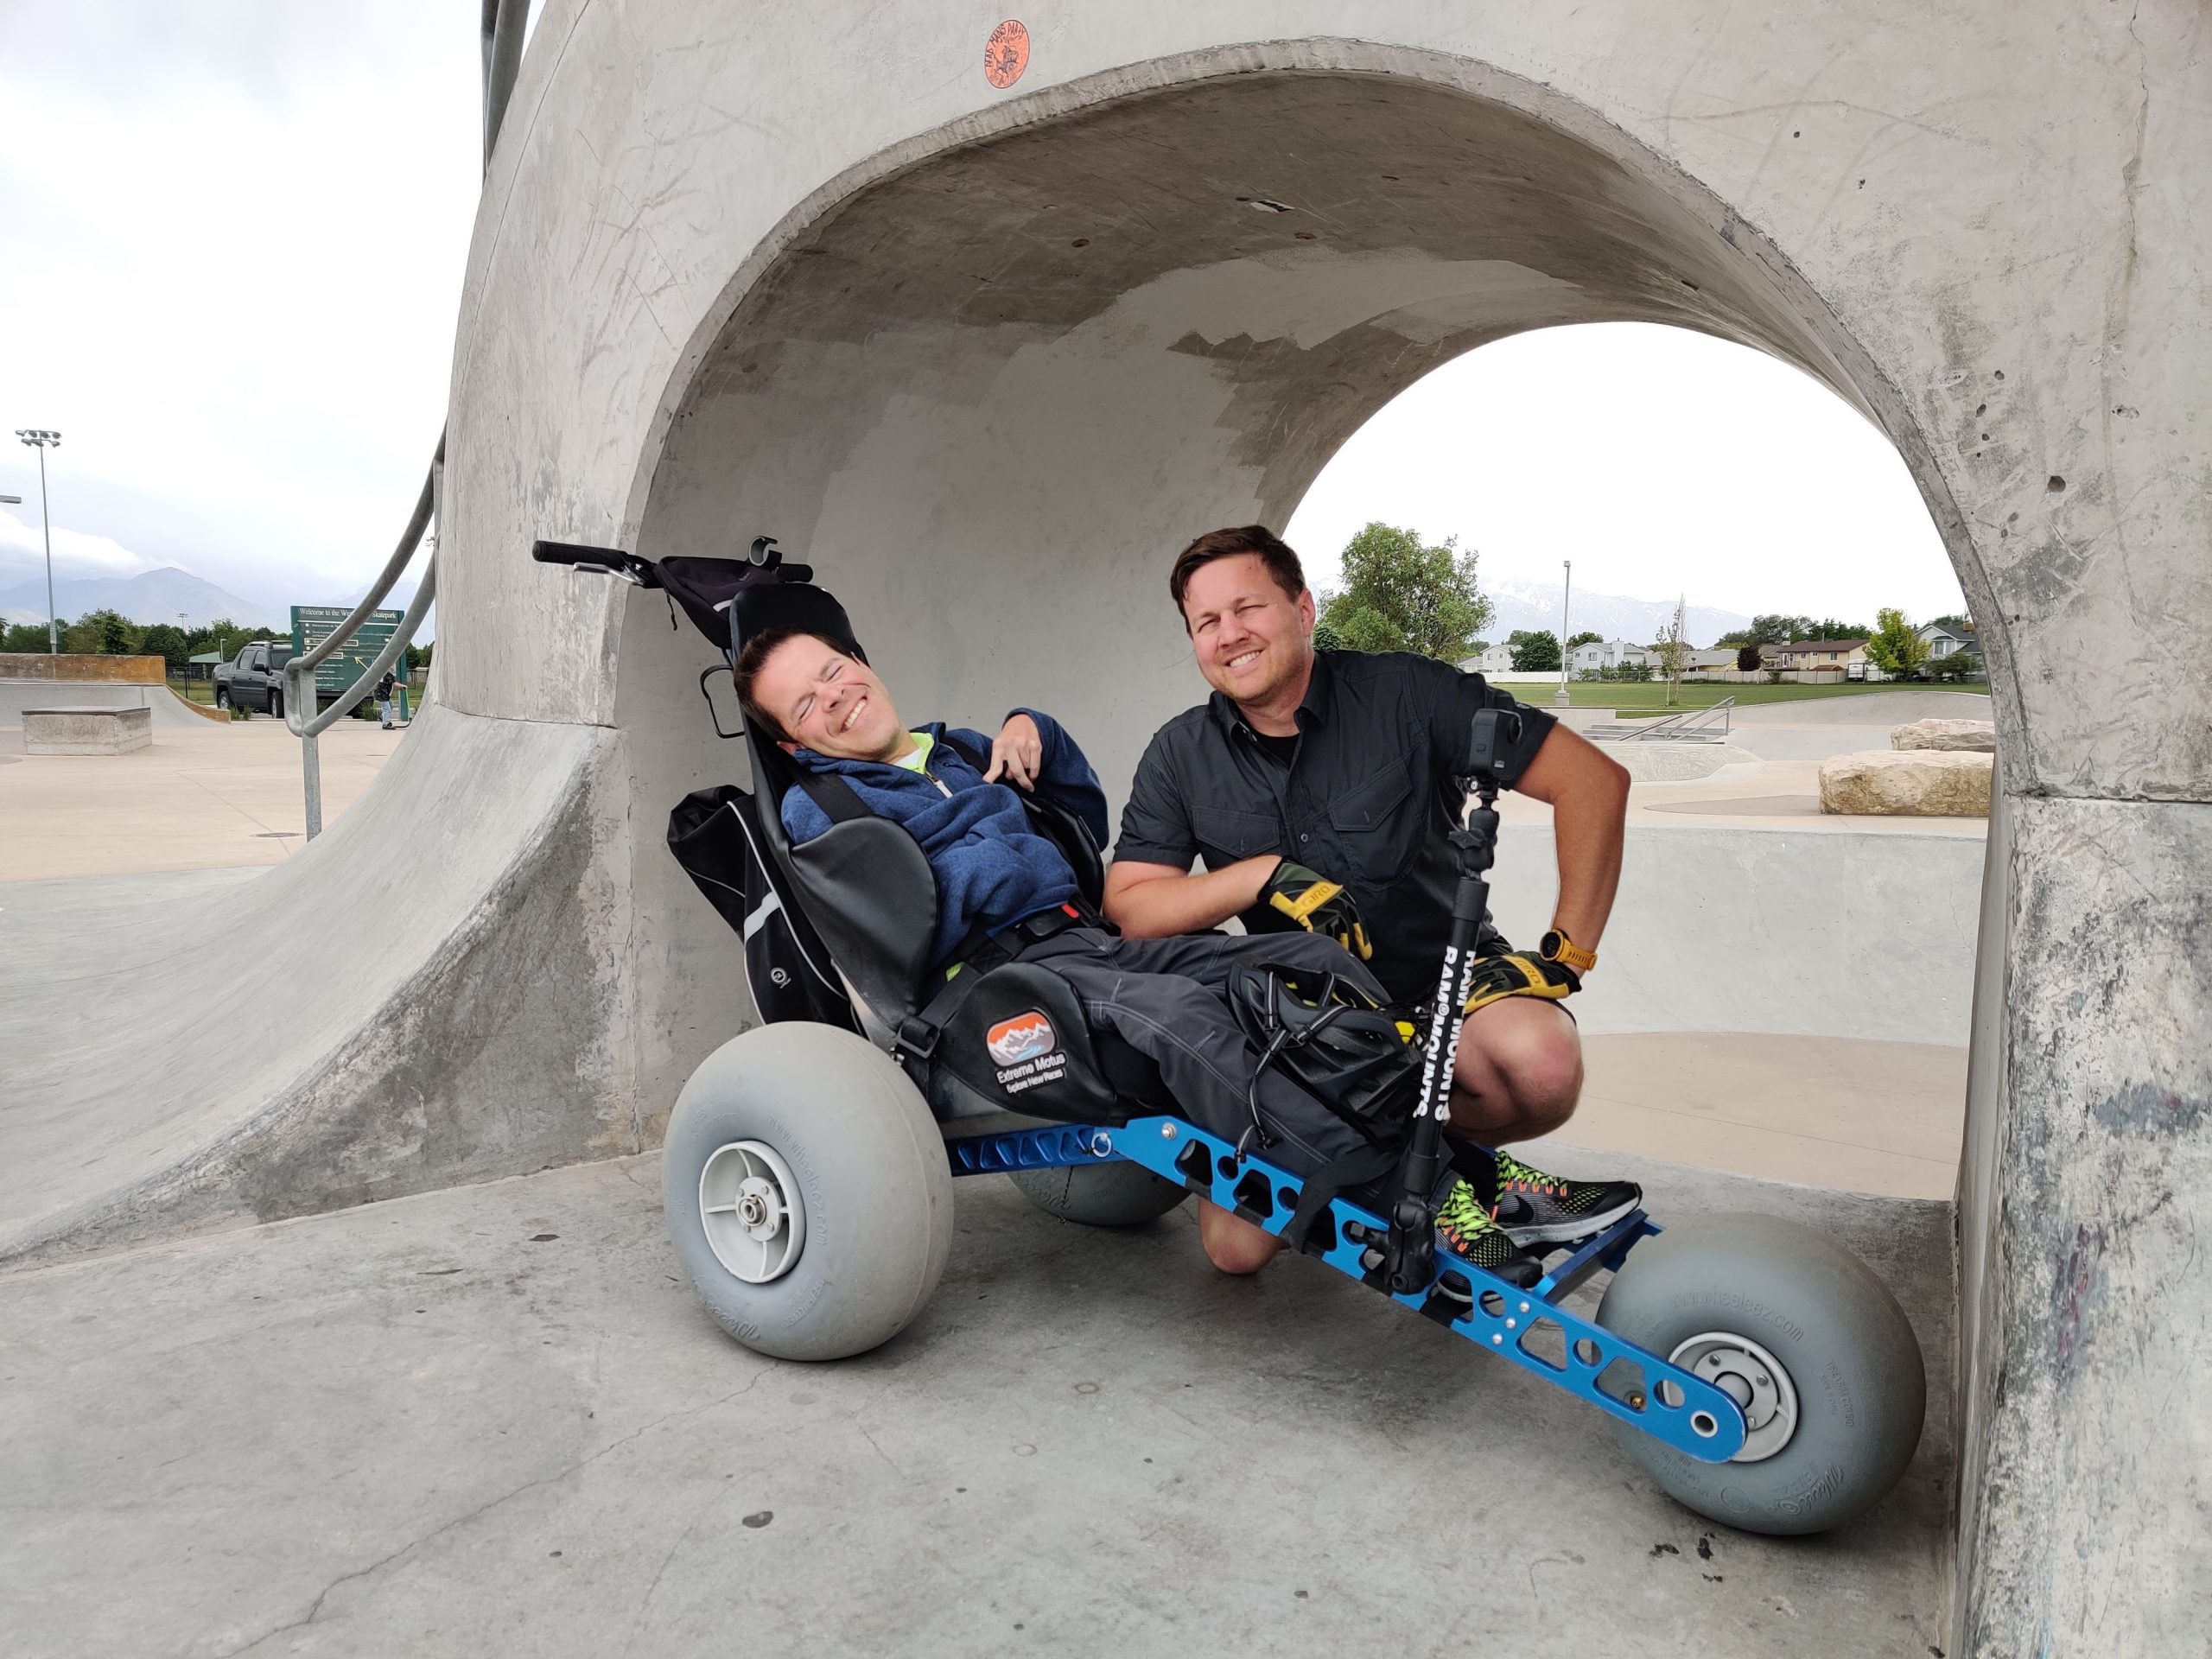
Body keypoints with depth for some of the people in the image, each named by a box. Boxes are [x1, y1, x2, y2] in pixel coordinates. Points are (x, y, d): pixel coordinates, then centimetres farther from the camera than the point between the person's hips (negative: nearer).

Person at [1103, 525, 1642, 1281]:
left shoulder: (1405, 693, -11)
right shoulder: (1180, 755, -1)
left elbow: (1595, 780, -13)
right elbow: (1128, 908, -7)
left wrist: (1567, 951, -17)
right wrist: (1264, 873, -21)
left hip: (1446, 973, -2)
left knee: (1540, 1067, -36)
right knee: (1236, 1242, -14)